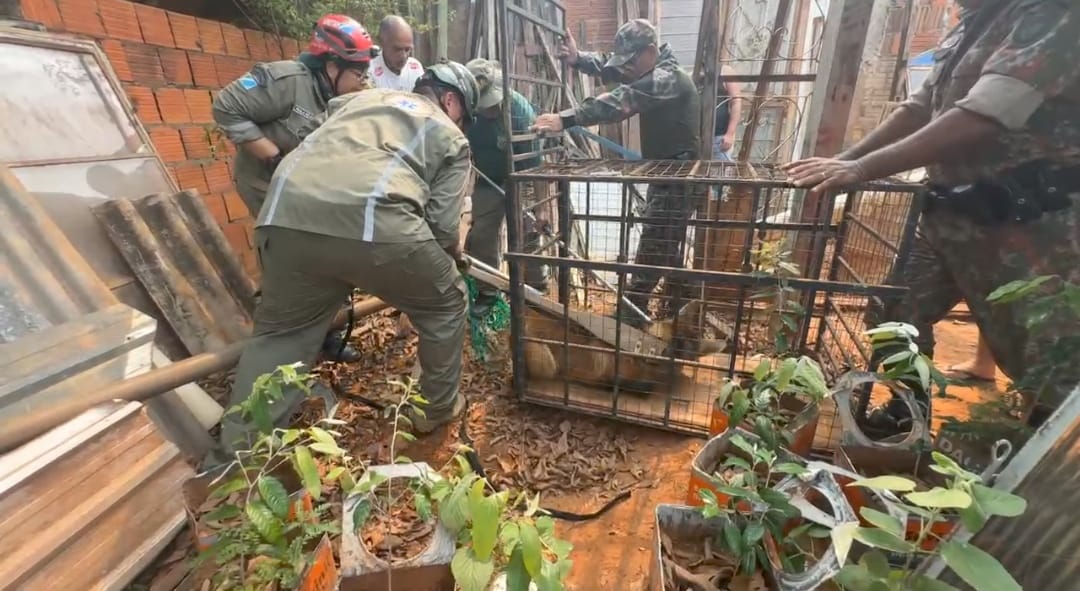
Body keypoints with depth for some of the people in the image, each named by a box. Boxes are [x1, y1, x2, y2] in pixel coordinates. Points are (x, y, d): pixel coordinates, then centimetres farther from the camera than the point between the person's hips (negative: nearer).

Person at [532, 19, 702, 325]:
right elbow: (609, 67, 4)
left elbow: (621, 102, -36)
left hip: (677, 181, -11)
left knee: (651, 254, -5)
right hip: (665, 177, 11)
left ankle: (628, 315, 4)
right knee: (665, 250, 21)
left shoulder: (668, 78, -21)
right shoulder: (653, 73, 11)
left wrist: (565, 119, -44)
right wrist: (578, 58, -18)